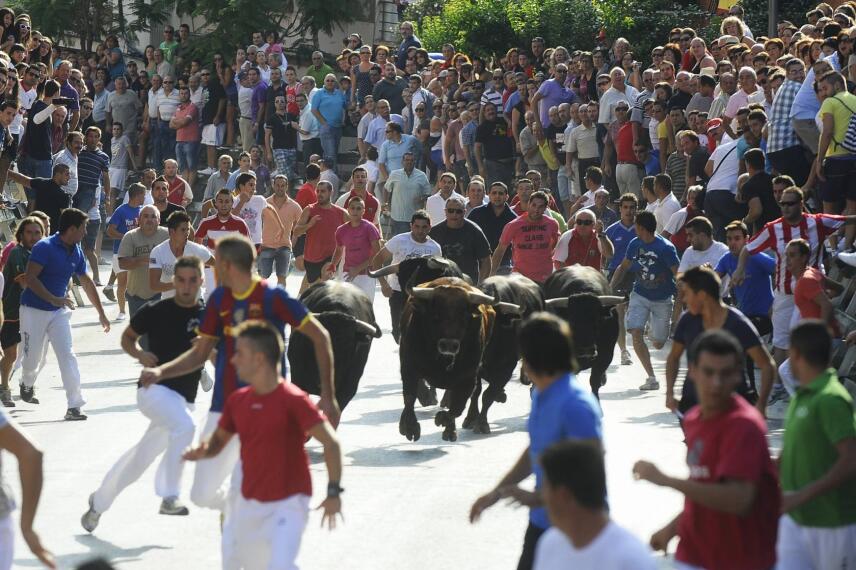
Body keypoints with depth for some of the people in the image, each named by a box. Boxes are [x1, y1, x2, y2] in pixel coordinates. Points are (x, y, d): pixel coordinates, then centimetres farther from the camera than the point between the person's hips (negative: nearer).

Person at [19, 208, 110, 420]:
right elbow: (30, 278, -24)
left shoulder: (76, 252, 4)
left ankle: (74, 406, -11)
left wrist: (101, 314, 19)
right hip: (34, 310, -5)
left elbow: (87, 284, 16)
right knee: (32, 356, 6)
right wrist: (53, 299, -31)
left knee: (67, 356, -9)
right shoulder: (45, 247, -17)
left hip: (59, 311, 5)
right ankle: (27, 384, 41)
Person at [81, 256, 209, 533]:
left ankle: (99, 501, 36)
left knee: (142, 455, 15)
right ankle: (169, 497, -27)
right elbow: (128, 337, 11)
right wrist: (139, 354, -9)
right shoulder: (154, 311, -4)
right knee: (185, 426, -33)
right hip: (154, 388, -4)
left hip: (184, 398, 4)